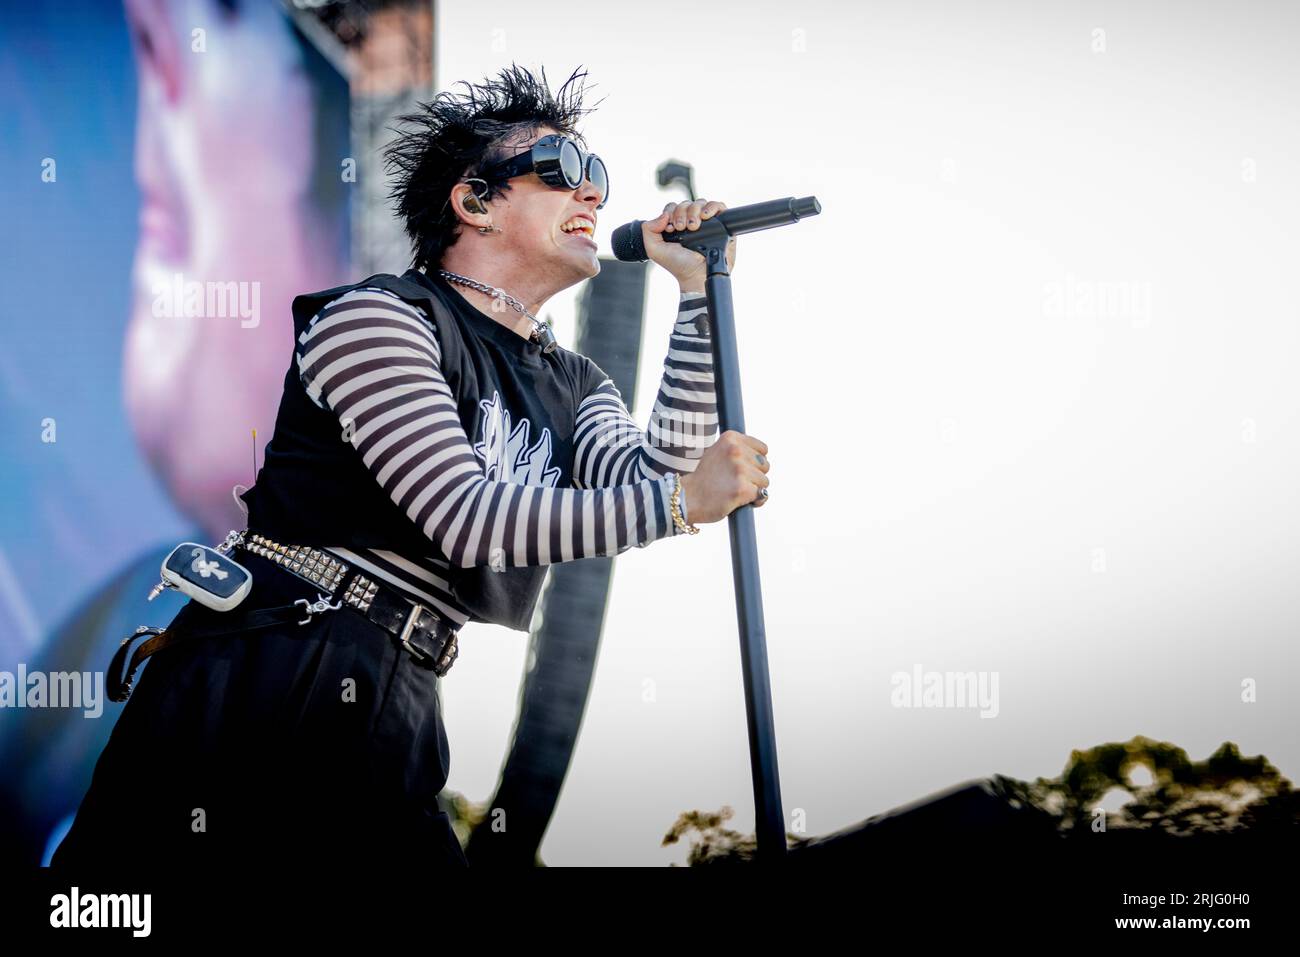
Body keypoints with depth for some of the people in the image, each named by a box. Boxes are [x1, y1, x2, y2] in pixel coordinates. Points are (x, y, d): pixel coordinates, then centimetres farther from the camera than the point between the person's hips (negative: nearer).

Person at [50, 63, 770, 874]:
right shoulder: (378, 316, -5)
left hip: (392, 724, 7)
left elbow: (653, 486, -1)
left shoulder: (575, 387, 19)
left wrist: (701, 292, 0)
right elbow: (470, 520, -14)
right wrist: (684, 499, -16)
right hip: (264, 683, -7)